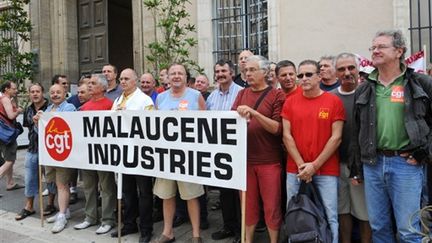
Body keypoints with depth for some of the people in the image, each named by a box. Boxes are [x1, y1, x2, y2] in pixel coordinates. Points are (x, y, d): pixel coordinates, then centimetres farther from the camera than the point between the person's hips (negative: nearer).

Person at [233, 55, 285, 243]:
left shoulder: (276, 95, -4)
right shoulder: (242, 94, 10)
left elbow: (277, 128, -13)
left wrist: (254, 112, -24)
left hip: (269, 161, -4)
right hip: (245, 158, 4)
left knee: (271, 205, 5)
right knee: (248, 203, 14)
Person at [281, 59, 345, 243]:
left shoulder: (334, 101, -1)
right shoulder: (290, 102, 5)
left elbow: (336, 138, -5)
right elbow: (287, 136, 2)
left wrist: (315, 165, -10)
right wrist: (301, 164, -7)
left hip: (326, 171, -2)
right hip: (295, 170, 2)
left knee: (330, 216, 4)